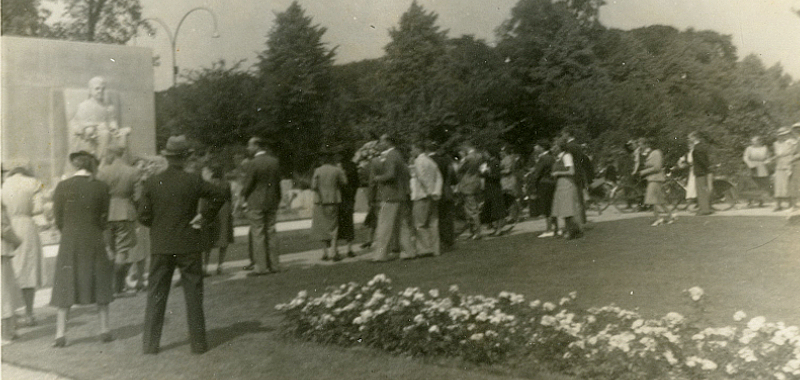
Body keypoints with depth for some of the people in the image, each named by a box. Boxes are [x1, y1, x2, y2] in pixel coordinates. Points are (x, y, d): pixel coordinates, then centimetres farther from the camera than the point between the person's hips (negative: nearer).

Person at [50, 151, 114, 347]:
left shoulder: (62, 186, -5)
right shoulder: (101, 187, -5)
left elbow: (58, 218, -1)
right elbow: (104, 218, -1)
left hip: (69, 242, 0)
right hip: (94, 242, 0)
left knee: (65, 286, 8)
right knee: (99, 283, 12)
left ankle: (61, 334, 9)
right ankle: (104, 330, 16)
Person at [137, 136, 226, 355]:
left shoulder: (151, 183, -3)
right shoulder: (193, 181, -7)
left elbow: (143, 216, -2)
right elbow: (218, 196, -5)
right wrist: (204, 217, 1)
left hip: (160, 246, 2)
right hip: (189, 246, -1)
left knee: (155, 296, 9)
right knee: (193, 295, 6)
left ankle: (150, 344, 12)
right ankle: (198, 343, 10)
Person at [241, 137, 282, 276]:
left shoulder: (252, 164, -15)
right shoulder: (274, 161, 3)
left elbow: (247, 186, -11)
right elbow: (278, 182, 8)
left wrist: (243, 197, 7)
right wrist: (277, 199, 16)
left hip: (256, 203, -6)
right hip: (272, 201, 6)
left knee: (258, 234, 0)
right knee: (271, 233, 12)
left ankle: (261, 267, 2)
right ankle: (274, 265, 15)